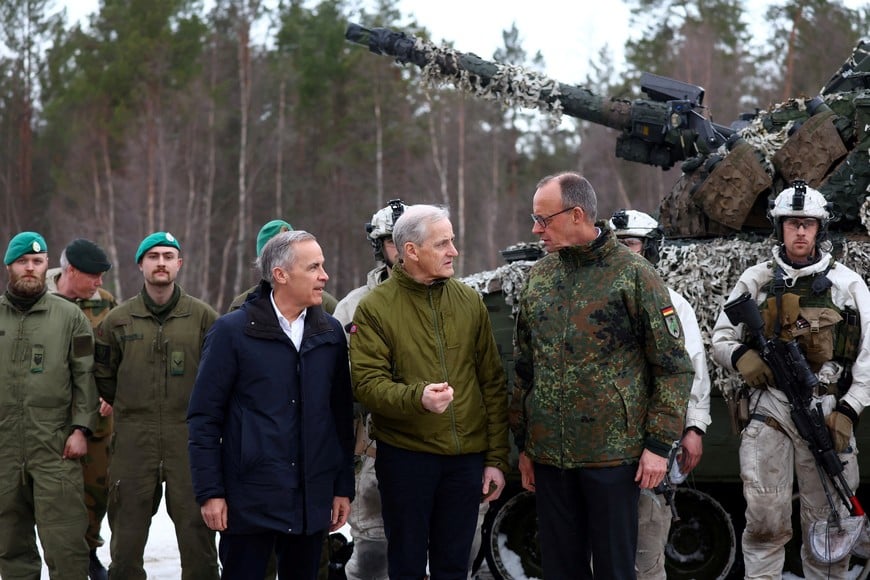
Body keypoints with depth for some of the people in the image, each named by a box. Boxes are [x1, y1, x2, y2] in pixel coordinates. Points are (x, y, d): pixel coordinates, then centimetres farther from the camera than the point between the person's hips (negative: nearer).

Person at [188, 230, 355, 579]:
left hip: (313, 498, 4)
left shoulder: (330, 333, 7)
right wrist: (210, 491, -8)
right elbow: (205, 417, -4)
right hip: (249, 498, -4)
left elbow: (342, 416, 11)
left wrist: (344, 487, 8)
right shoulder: (232, 331, -5)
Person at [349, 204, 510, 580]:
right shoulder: (375, 308, -5)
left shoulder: (470, 302, 6)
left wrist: (496, 458, 5)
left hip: (466, 457, 3)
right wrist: (417, 397, -30)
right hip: (405, 455, -3)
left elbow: (493, 385, 8)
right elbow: (367, 384, -12)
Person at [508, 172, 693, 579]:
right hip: (549, 452, 5)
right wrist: (523, 444, 14)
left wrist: (659, 444, -10)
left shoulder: (633, 274, -6)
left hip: (613, 452, -5)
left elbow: (673, 366, -6)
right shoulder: (538, 276, 10)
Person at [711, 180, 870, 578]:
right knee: (765, 517, -4)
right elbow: (721, 338, 12)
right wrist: (741, 357, -11)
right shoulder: (756, 280, 9)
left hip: (826, 411, 0)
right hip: (768, 409, 0)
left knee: (826, 521, 3)